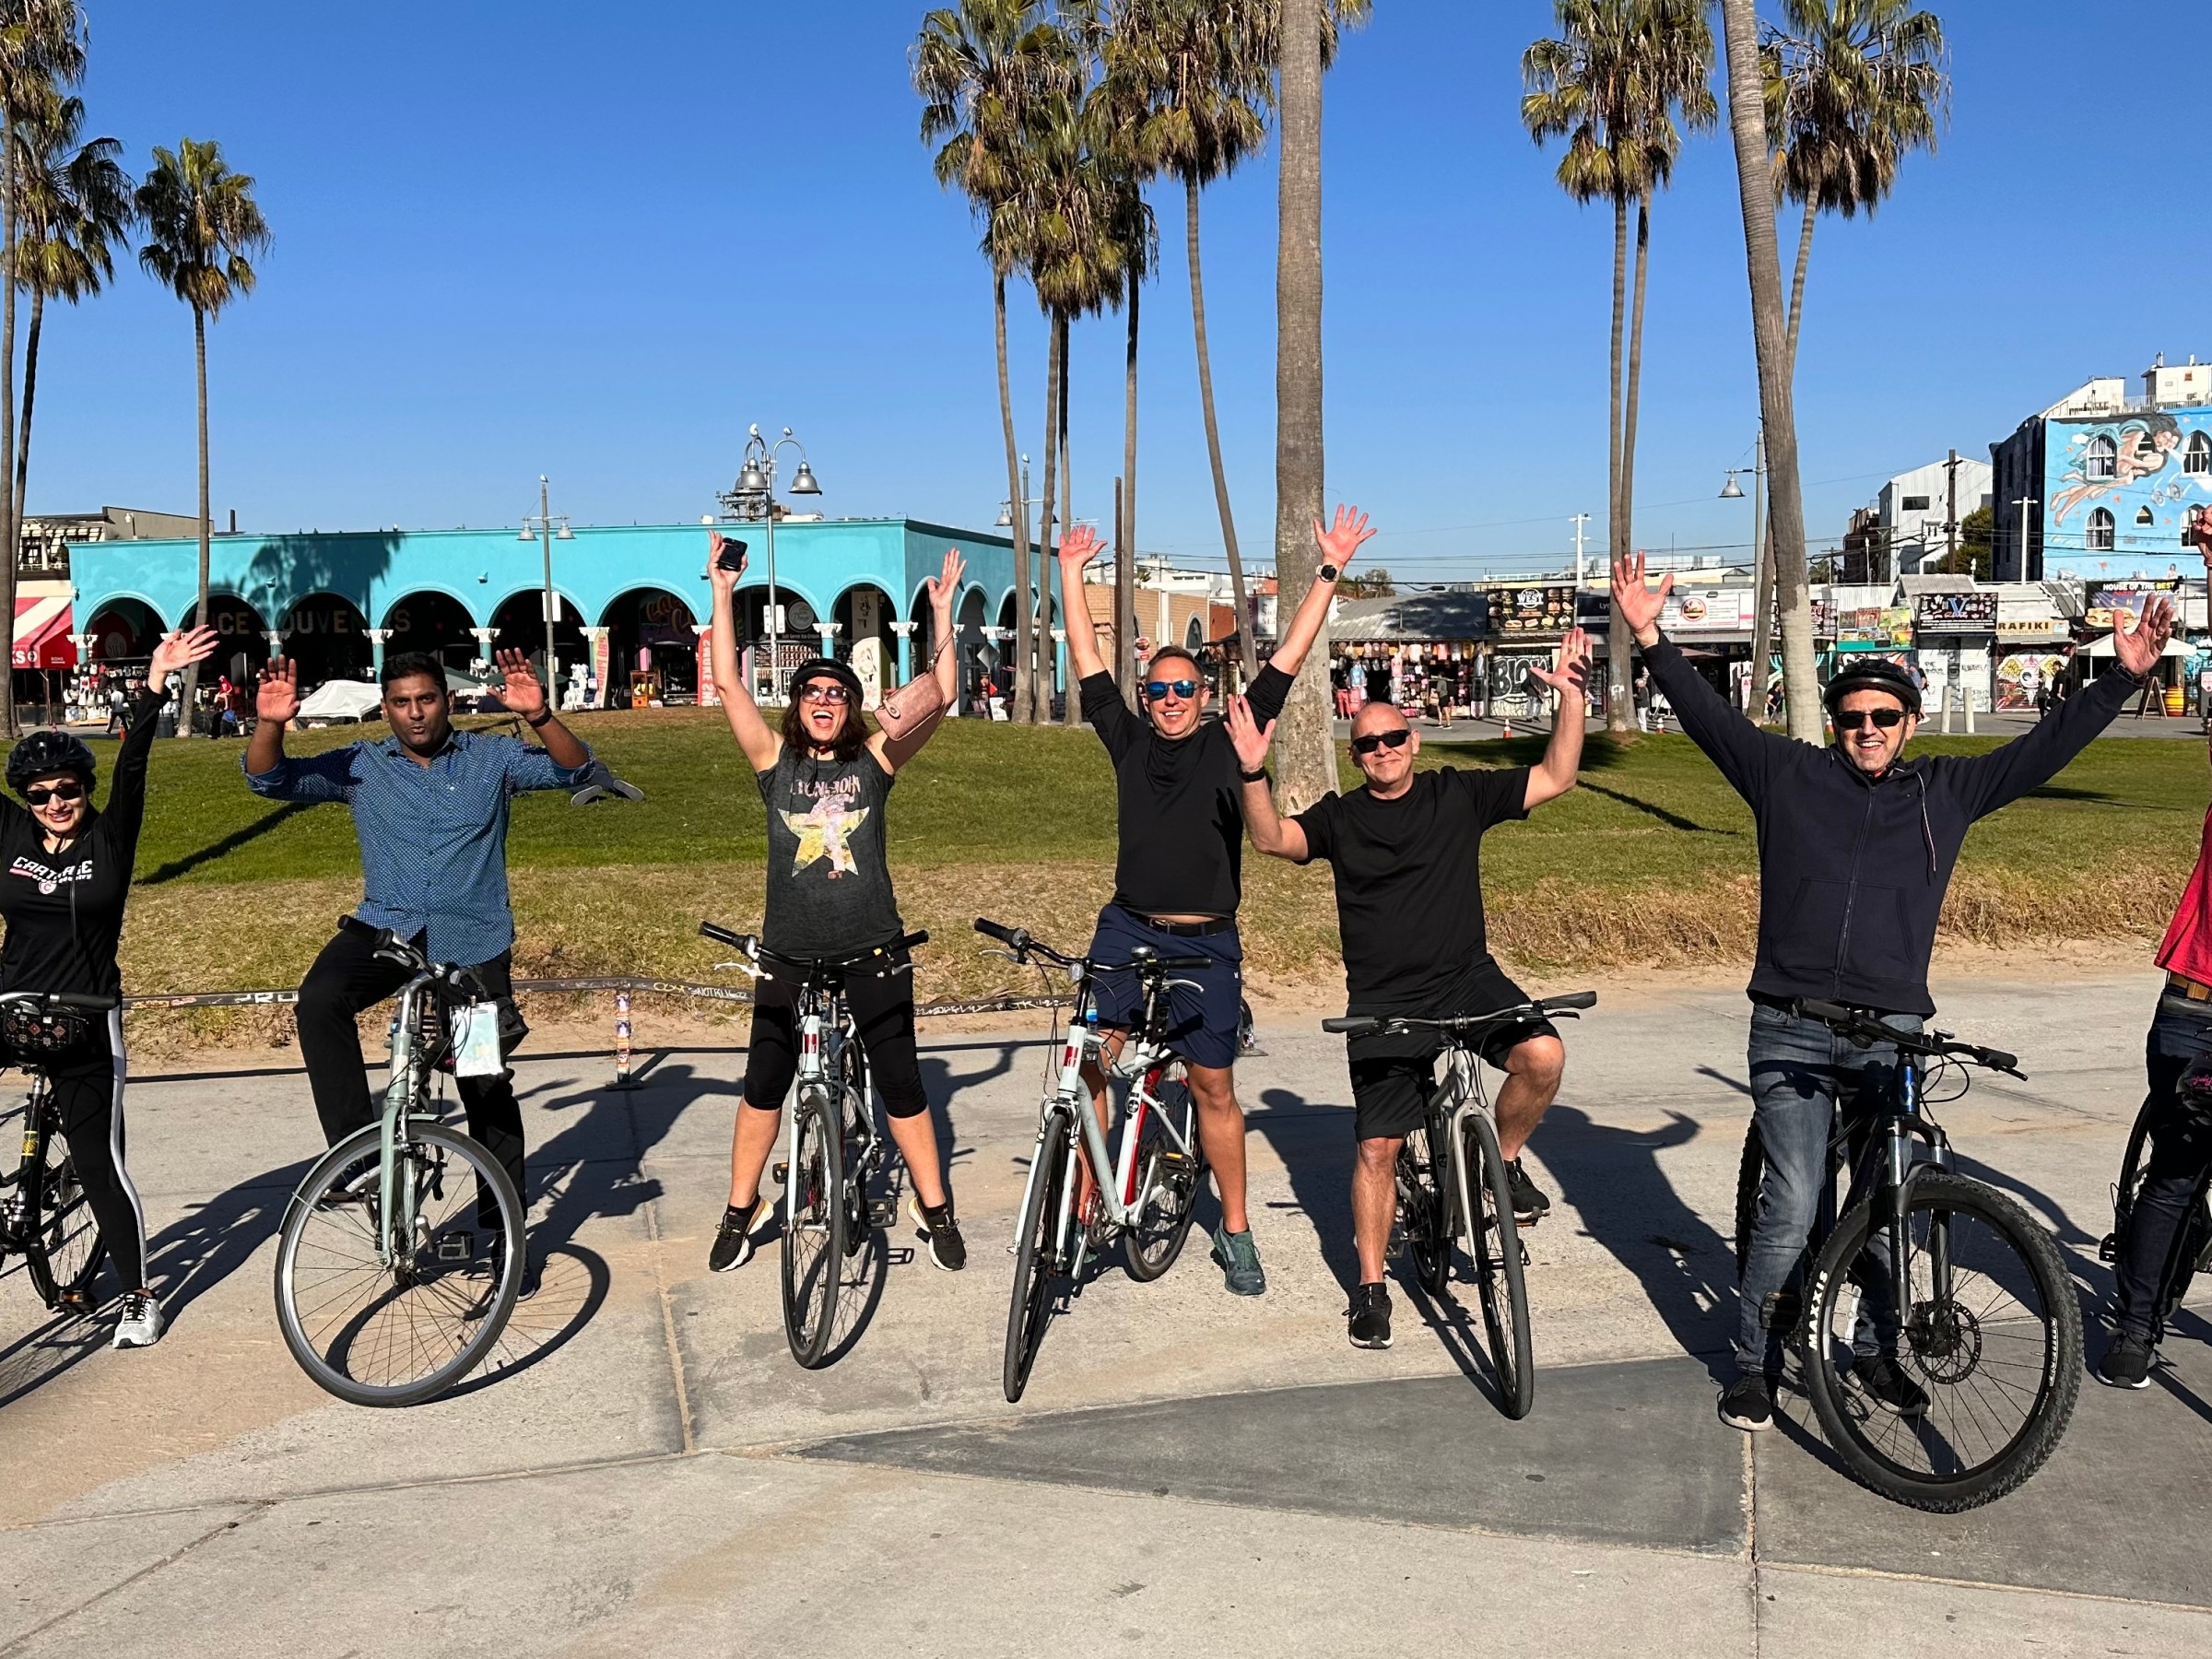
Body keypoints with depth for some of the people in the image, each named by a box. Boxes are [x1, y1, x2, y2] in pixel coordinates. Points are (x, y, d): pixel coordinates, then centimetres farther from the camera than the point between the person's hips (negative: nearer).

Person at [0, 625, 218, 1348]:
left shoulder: (110, 838, -4)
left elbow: (133, 762, -14)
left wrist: (157, 681, -23)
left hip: (84, 1029, -3)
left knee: (99, 1163, 2)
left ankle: (139, 1294, 16)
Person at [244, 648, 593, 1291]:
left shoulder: (492, 757, 1)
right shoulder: (361, 766, 5)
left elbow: (571, 770, -11)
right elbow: (271, 780, -1)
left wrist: (539, 717, -30)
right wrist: (269, 725, -23)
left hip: (473, 944, -1)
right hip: (387, 928, 1)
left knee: (489, 1090, 5)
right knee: (319, 999, -31)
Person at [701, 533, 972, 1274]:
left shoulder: (876, 759, 1)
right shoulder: (774, 759, 2)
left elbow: (939, 696, -6)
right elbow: (728, 684, -6)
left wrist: (942, 612, -11)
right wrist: (723, 595, -8)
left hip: (873, 949, 0)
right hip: (790, 951, 1)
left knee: (901, 1082, 6)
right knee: (764, 1083, 8)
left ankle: (934, 1207, 22)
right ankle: (740, 1212, 24)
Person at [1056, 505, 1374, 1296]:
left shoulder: (1230, 740, 4)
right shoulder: (1129, 741, 8)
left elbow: (1289, 656, 3)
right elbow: (1087, 662, 11)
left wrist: (1329, 572, 2)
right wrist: (1071, 576, 13)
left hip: (1206, 943, -1)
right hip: (1126, 930, 1)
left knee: (1214, 1087, 7)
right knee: (1091, 1066, -7)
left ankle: (1235, 1230, 20)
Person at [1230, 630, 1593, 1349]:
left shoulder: (1457, 794, 4)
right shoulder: (1340, 817, 2)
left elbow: (1555, 778, 1)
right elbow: (1272, 839, -13)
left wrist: (1570, 696, -9)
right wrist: (1253, 773, -29)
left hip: (1468, 978, 1)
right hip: (1384, 1003, -1)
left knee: (1543, 1054, -27)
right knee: (1378, 1147, 0)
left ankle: (1503, 1161, 2)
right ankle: (1371, 1287, 17)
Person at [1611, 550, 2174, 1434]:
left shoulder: (1946, 790, 10)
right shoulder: (1788, 776, 4)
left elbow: (2045, 747, 9)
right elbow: (1709, 716, -3)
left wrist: (2123, 676, 2)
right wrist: (1651, 639, -13)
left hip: (1892, 1035, 2)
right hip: (1792, 1033, -2)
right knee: (1790, 1209, -6)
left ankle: (1876, 1352, 28)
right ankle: (1754, 1362, 10)